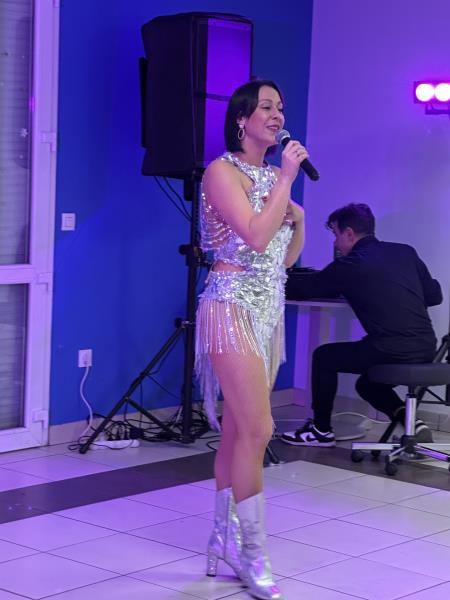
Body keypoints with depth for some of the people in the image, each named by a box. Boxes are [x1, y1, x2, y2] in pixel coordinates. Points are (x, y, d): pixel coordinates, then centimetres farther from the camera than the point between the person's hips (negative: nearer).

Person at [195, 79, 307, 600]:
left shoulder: (274, 176, 16)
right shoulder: (222, 171, -7)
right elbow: (256, 235, -21)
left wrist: (299, 219, 1)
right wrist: (288, 179, -13)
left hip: (269, 310, 8)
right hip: (233, 307, -8)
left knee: (237, 431, 9)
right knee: (257, 430, -13)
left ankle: (223, 539, 15)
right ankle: (252, 552, -5)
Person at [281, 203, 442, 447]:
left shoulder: (349, 265, -2)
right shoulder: (406, 252, 13)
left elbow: (300, 290, 7)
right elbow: (435, 296, 17)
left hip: (392, 352, -7)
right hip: (426, 350, 7)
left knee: (323, 356, 16)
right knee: (367, 383, 31)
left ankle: (321, 429, 24)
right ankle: (410, 421, 9)